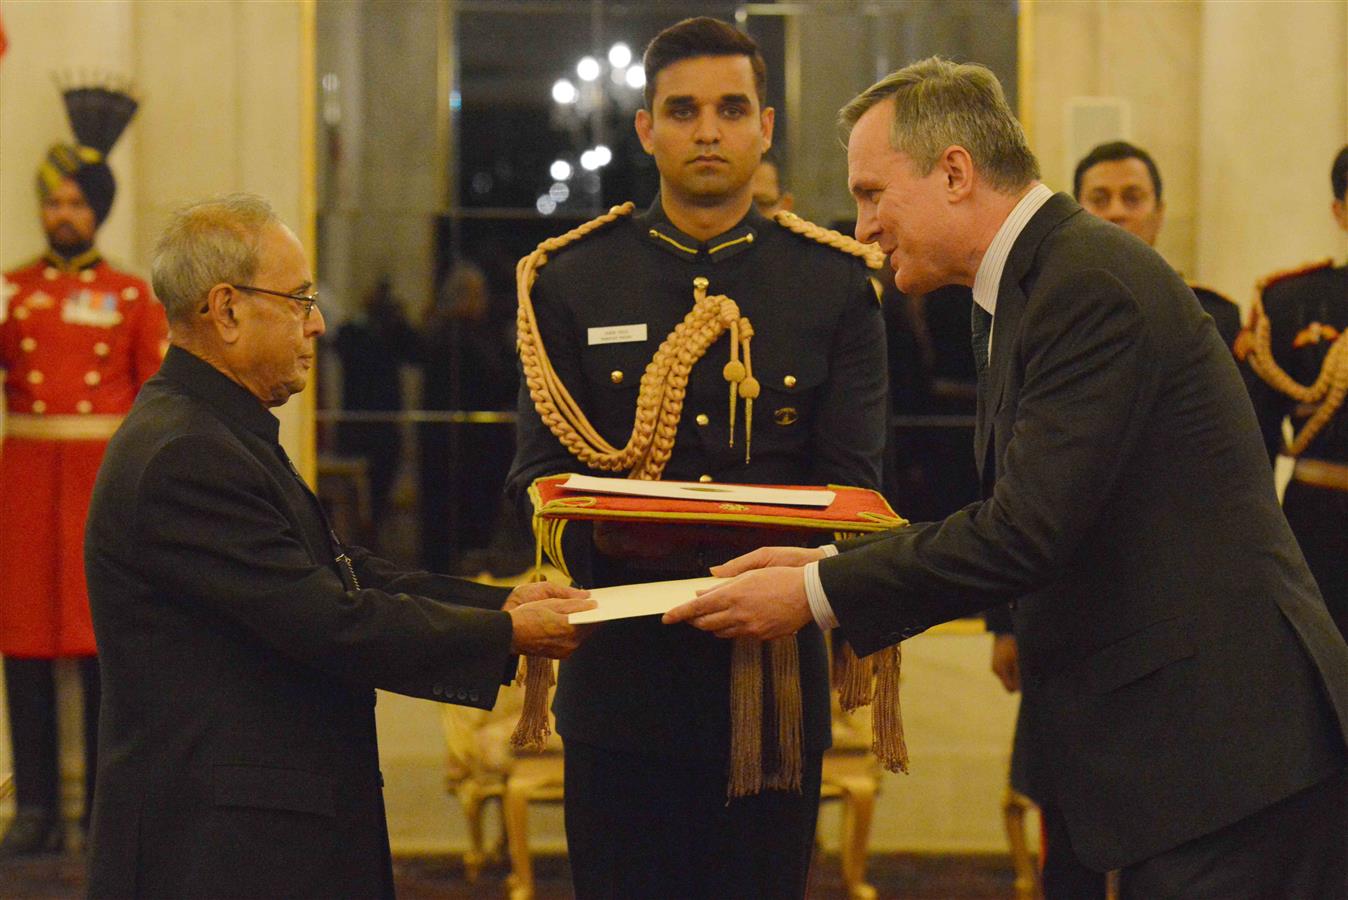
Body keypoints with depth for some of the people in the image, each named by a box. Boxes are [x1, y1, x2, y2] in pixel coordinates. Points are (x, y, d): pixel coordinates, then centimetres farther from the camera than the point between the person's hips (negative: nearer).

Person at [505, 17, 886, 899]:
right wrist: (600, 527, -20)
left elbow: (854, 484, 0)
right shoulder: (572, 281, 7)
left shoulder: (837, 284, 6)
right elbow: (536, 471, 2)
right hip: (623, 670, 0)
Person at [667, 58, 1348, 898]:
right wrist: (830, 565, 8)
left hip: (1225, 732, -10)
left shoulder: (1090, 282, -17)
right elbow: (1013, 520, 16)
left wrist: (818, 595, -14)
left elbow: (1029, 531, -22)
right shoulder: (1031, 282, 15)